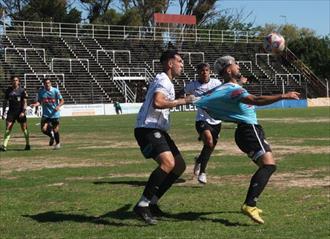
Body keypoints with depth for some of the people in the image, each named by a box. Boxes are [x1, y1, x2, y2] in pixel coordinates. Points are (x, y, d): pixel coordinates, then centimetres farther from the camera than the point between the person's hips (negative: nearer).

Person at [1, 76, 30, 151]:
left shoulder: (22, 90, -2)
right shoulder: (8, 90, 7)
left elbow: (25, 102, -3)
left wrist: (23, 112, -14)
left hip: (20, 112, -2)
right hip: (11, 112, 2)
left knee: (24, 128, 4)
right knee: (8, 128, -8)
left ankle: (28, 145, 18)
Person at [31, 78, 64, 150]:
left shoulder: (55, 91, -7)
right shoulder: (41, 91, 0)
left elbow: (62, 100, -2)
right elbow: (39, 101, 6)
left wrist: (58, 106, -21)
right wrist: (36, 104, -16)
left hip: (55, 114, -2)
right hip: (45, 114, 2)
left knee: (56, 130, 2)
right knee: (43, 129, -11)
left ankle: (57, 143, 28)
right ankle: (51, 136, 23)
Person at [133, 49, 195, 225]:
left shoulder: (164, 81, 22)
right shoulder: (163, 80, -12)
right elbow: (157, 103, -30)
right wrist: (182, 101, -23)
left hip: (157, 130, 11)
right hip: (148, 129, -11)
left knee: (179, 165, 10)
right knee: (168, 163, -29)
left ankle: (152, 202, 13)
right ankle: (142, 205, -25)